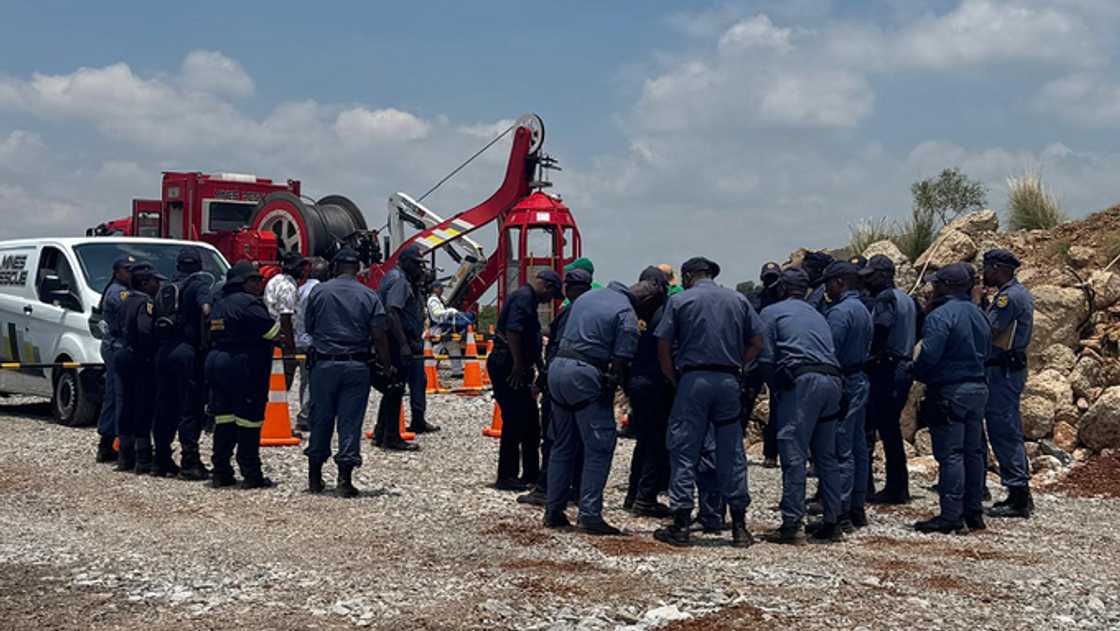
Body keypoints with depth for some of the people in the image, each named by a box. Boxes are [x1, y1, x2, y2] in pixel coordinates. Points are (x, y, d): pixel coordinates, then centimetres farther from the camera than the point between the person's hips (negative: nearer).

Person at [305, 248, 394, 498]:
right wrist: (386, 365, 6)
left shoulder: (319, 292, 1)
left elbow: (309, 328, 9)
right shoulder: (369, 296, -2)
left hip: (324, 363, 1)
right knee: (351, 422, 2)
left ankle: (315, 477, 20)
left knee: (320, 420, 11)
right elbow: (379, 336, -6)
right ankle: (344, 479, -1)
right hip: (357, 366, -1)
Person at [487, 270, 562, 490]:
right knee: (514, 422, -7)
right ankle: (506, 477, -1)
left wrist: (540, 367, 31)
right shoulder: (524, 297, -13)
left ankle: (531, 474, 22)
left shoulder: (527, 297, 21)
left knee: (530, 422, 14)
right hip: (508, 367, -11)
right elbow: (512, 331, -25)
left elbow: (532, 340, 28)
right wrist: (519, 366, -23)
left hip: (512, 367, 11)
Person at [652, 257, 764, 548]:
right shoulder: (738, 300, 11)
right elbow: (757, 343, 8)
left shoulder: (679, 300, 2)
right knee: (732, 453, 8)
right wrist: (735, 366, 11)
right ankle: (739, 526, 10)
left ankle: (681, 525, 2)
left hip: (693, 379, -3)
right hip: (729, 382, 3)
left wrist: (675, 381, 8)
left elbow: (663, 348, -2)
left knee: (684, 452, 3)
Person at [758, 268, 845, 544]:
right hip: (832, 381, 6)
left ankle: (792, 523, -9)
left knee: (794, 454, -5)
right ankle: (831, 523, 14)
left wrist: (776, 384, 16)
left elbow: (766, 358, 2)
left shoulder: (772, 312, 8)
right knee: (826, 455, 13)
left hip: (802, 381, -6)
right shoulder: (818, 315, 27)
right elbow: (831, 352, 20)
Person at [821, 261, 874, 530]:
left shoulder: (840, 311, -15)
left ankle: (841, 514, -7)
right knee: (858, 447, 13)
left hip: (843, 384, -10)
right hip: (859, 381, 10)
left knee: (841, 450, -8)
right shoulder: (863, 310, 16)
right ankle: (857, 508, 20)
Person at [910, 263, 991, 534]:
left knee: (950, 454, -7)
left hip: (949, 392, -9)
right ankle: (973, 512, 20)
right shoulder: (978, 314, 13)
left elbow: (929, 355, -23)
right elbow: (985, 351, 17)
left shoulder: (941, 316, -17)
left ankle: (951, 516, -7)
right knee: (973, 451, 13)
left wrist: (917, 373, -5)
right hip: (977, 388, 9)